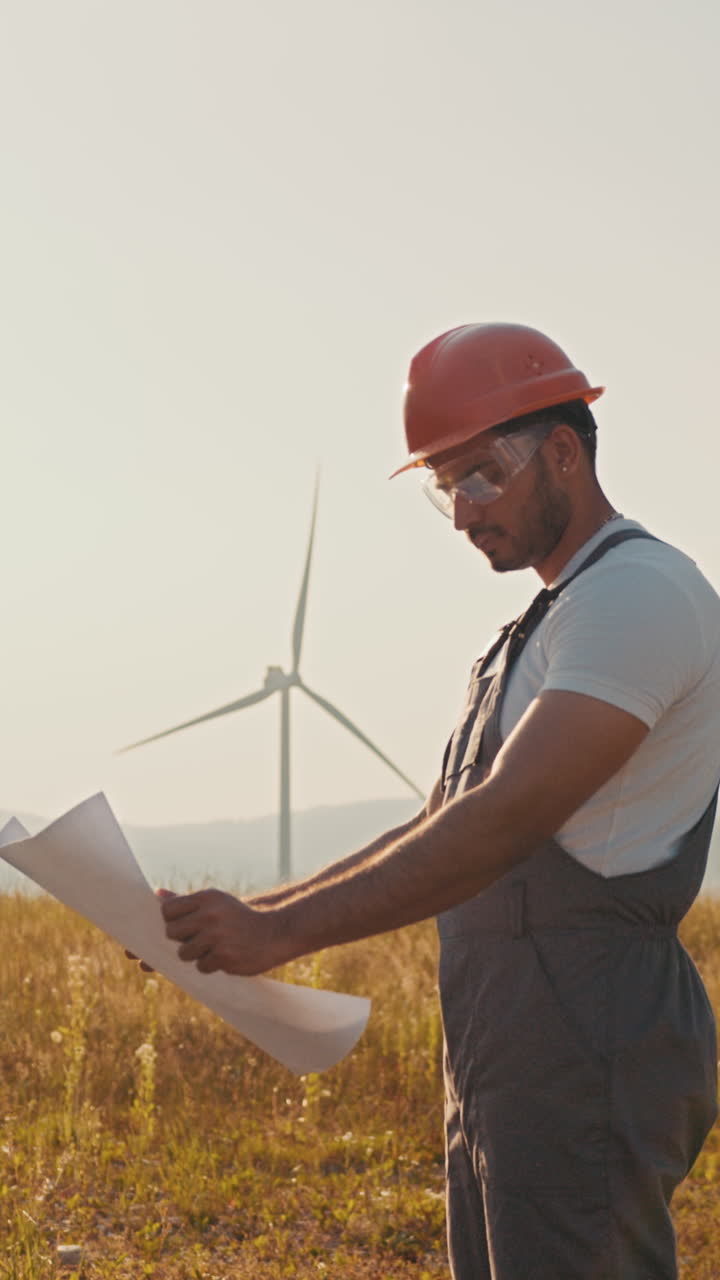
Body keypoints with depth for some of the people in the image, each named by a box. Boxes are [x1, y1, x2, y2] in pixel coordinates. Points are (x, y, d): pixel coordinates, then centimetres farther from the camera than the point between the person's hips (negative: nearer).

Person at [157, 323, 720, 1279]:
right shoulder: (538, 630, 22)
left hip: (586, 1056, -10)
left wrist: (283, 931, -19)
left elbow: (509, 819, -21)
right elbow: (443, 831, 23)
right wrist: (255, 914, 11)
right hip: (501, 1064, 10)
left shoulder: (640, 593, -11)